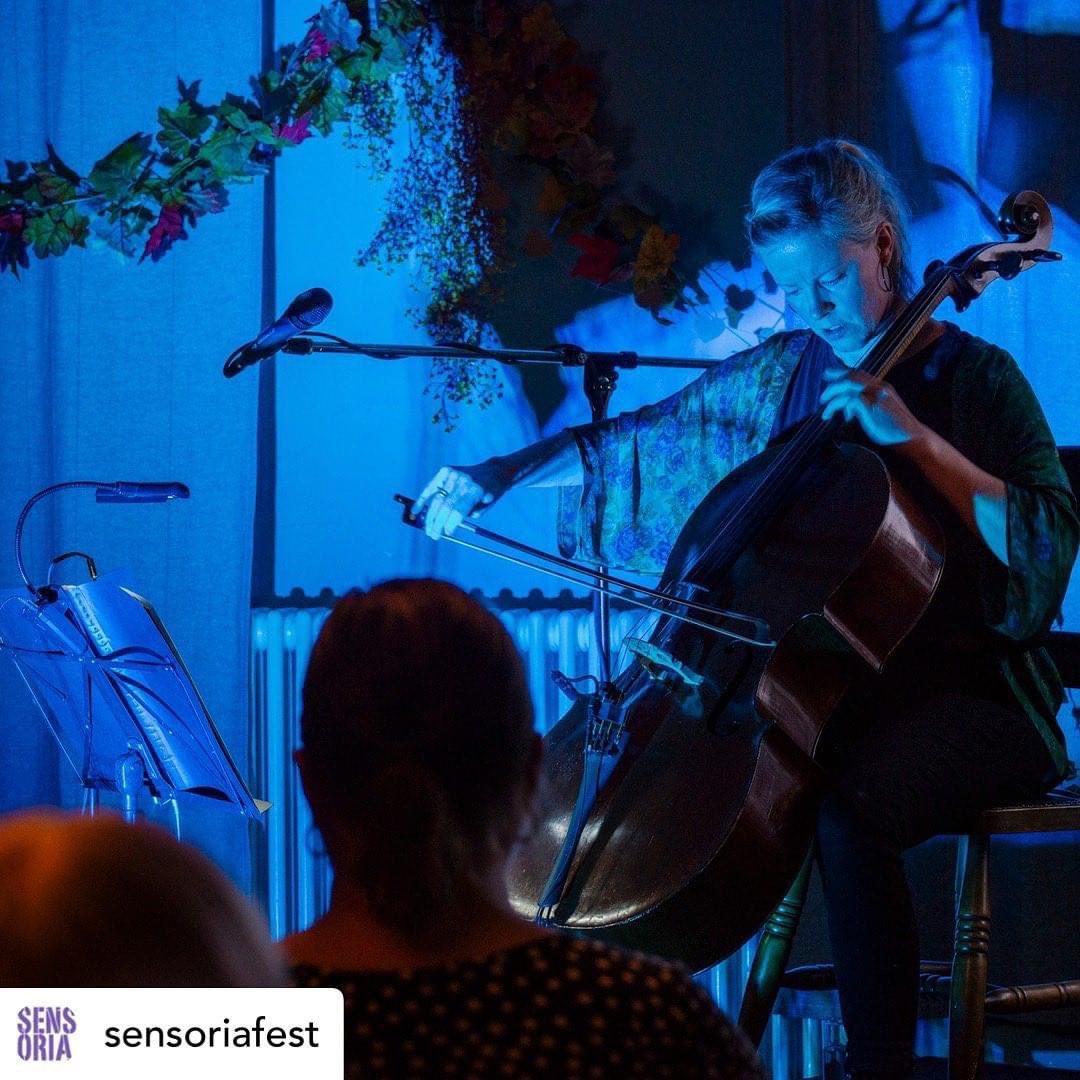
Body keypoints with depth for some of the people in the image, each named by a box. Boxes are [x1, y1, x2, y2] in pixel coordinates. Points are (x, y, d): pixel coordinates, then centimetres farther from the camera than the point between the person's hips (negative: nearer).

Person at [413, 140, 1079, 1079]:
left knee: (850, 809, -37)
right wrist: (495, 476, 8)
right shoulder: (777, 376, 12)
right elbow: (630, 440, 20)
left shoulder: (975, 378, -3)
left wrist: (912, 434, -23)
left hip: (959, 694, -6)